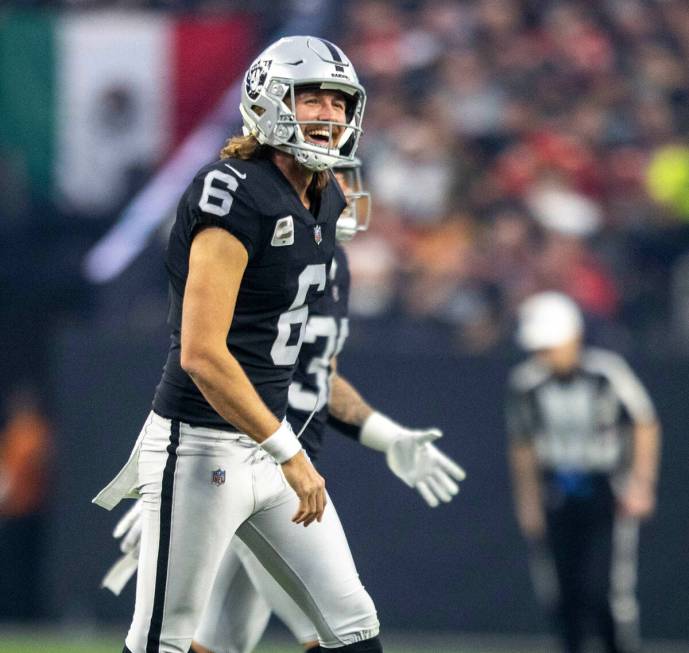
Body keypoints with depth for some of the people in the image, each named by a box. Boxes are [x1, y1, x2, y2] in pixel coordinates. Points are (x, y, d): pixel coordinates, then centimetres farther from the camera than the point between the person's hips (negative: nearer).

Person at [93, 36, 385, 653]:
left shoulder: (325, 202, 8)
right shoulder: (238, 197, -19)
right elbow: (202, 354, -24)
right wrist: (288, 454, -21)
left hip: (266, 438, 9)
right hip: (202, 451, -9)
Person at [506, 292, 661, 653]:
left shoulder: (608, 372, -16)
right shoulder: (525, 382, -5)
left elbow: (645, 425, -4)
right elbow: (522, 446, 10)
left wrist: (641, 483, -9)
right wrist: (528, 500, 11)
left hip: (608, 495, -4)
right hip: (558, 498, 4)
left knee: (603, 589, -14)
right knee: (563, 593, 1)